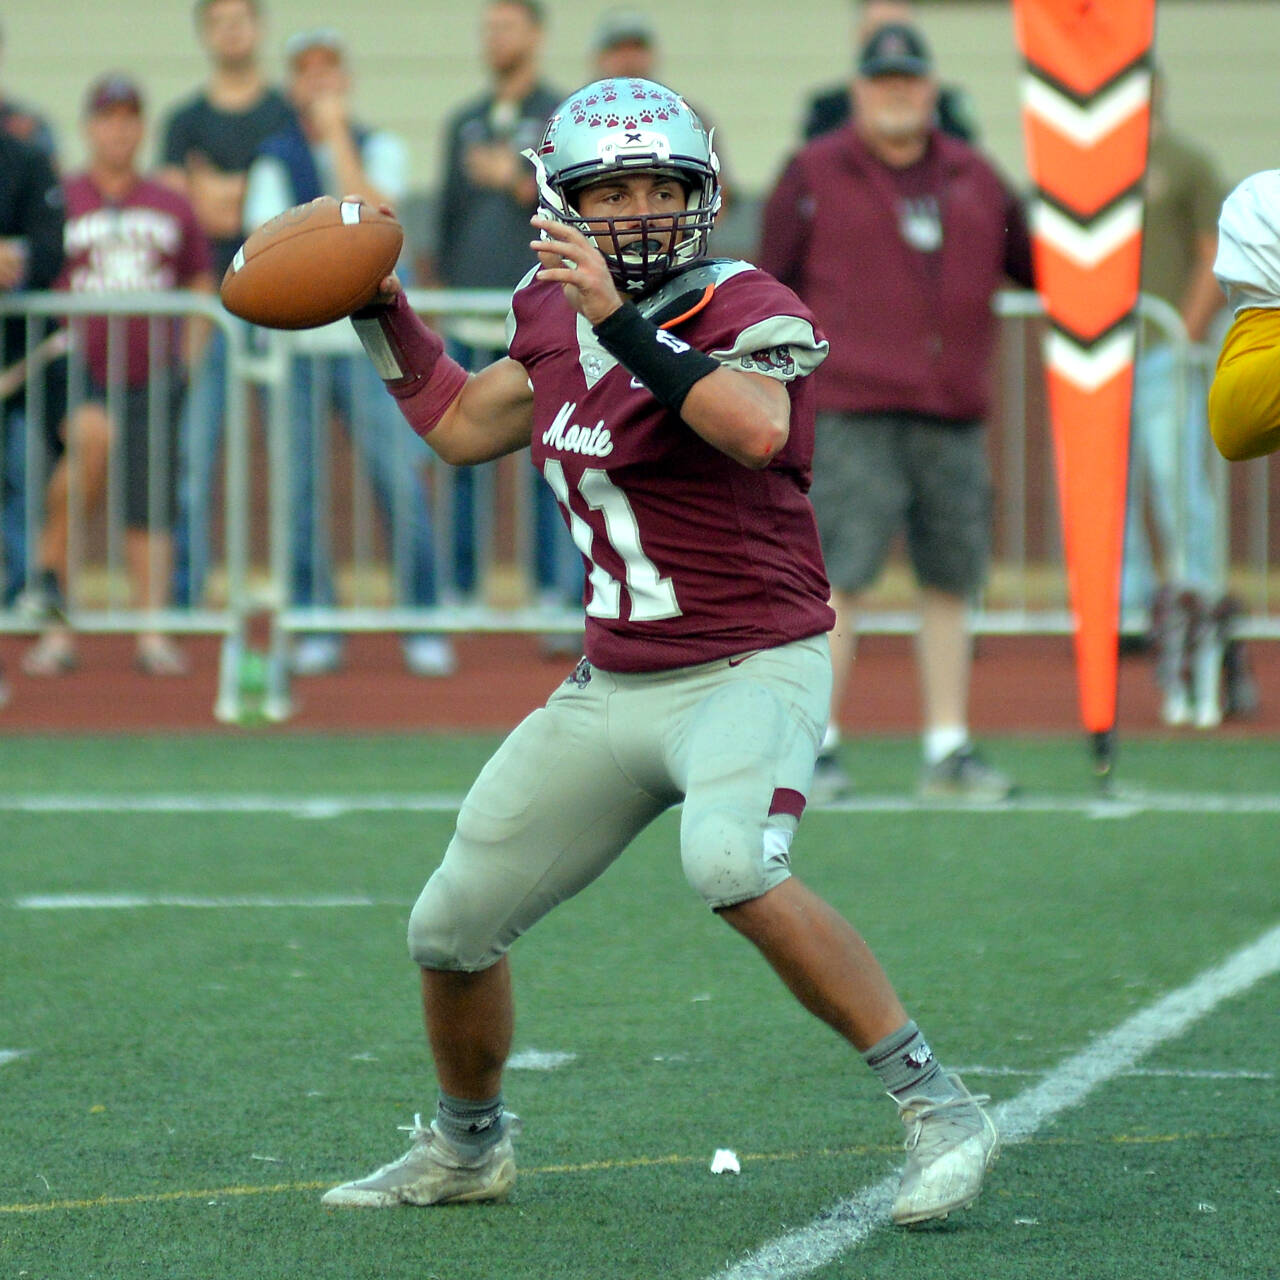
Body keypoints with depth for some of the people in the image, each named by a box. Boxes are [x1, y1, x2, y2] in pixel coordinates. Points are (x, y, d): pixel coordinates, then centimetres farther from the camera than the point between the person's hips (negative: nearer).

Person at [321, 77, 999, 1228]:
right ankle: (468, 1147, 40)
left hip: (750, 671, -7)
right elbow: (464, 426, 24)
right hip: (612, 689, 8)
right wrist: (383, 312, 17)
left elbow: (761, 430, -36)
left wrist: (625, 327, -39)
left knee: (729, 864, -37)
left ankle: (936, 1107, -28)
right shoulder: (556, 316, 7)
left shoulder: (748, 314, -14)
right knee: (451, 930, 11)